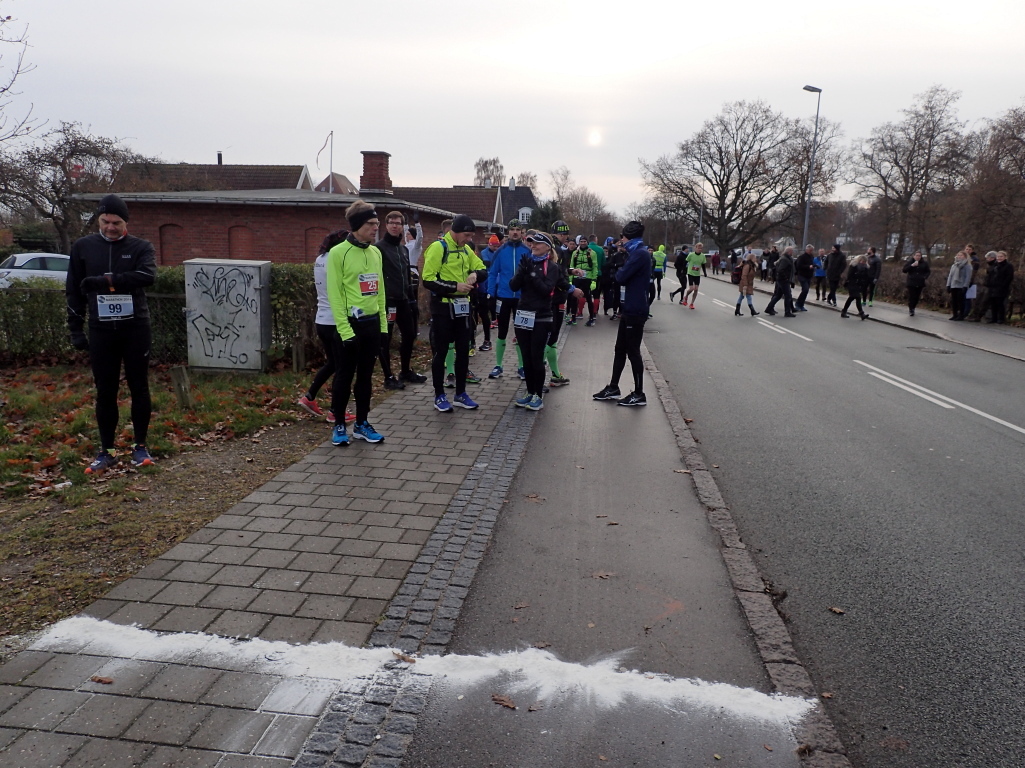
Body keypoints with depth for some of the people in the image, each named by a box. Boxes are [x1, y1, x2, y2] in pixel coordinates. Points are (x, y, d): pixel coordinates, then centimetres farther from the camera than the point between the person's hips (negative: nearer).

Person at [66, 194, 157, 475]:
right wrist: (76, 329, 3)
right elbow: (73, 291, 8)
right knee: (105, 392, 6)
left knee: (139, 388, 5)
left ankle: (140, 447, 18)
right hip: (101, 330, 2)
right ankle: (106, 452, 16)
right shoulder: (83, 247, 6)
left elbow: (147, 275, -21)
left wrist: (105, 280, -27)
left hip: (135, 328, -1)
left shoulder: (141, 247, 0)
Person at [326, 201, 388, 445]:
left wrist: (383, 324, 11)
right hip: (350, 324, -6)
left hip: (373, 323, 6)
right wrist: (345, 330, -17)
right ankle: (339, 425, 17)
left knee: (366, 375, 13)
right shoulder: (338, 253, -10)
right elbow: (335, 295, -13)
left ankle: (361, 424, 23)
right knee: (344, 375, 4)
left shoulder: (376, 253, 10)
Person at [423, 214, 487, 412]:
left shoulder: (466, 249, 10)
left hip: (462, 306, 7)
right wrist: (455, 286, -22)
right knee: (441, 352, 3)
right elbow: (428, 280, -19)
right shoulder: (438, 248, -13)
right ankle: (439, 396, 13)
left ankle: (460, 394, 23)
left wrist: (475, 274, -6)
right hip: (442, 307, -7)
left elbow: (483, 270, 17)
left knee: (463, 351, 11)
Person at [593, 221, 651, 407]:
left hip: (636, 311, -10)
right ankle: (613, 388, 24)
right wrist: (621, 273, -3)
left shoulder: (640, 254, -16)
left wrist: (619, 271, 0)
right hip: (629, 309, 10)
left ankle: (639, 395, 8)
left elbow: (621, 277, -19)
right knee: (620, 349, 15)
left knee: (633, 352, -2)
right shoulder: (636, 253, 15)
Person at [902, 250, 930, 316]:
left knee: (916, 297, 5)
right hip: (911, 283, -2)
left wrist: (926, 276, -6)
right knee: (911, 297, -6)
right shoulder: (909, 262, -1)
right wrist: (912, 265, -20)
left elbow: (927, 271, 14)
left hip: (920, 283, 2)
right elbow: (904, 270, -9)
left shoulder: (924, 263, 5)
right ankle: (911, 309, 8)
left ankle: (912, 308, 23)